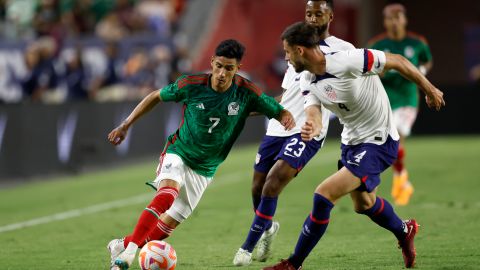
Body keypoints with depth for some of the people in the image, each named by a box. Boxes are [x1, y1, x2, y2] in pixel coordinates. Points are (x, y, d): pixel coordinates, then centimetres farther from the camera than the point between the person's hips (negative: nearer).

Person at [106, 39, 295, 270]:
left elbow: (278, 111, -7)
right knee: (167, 193, -33)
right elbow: (156, 97, 0)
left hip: (204, 170, 3)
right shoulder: (191, 84, -16)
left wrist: (287, 118, -33)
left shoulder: (247, 93, -15)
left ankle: (122, 245, 23)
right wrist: (125, 125, 1)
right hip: (178, 153, -3)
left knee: (171, 222, 2)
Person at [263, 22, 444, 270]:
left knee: (323, 196, -18)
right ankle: (404, 231, 57)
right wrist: (311, 129, -39)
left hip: (378, 142, -9)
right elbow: (313, 115, -14)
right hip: (351, 141, 9)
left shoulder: (347, 61, -27)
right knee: (363, 204, 28)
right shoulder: (307, 81, -3)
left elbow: (398, 61, -18)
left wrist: (429, 90, -8)